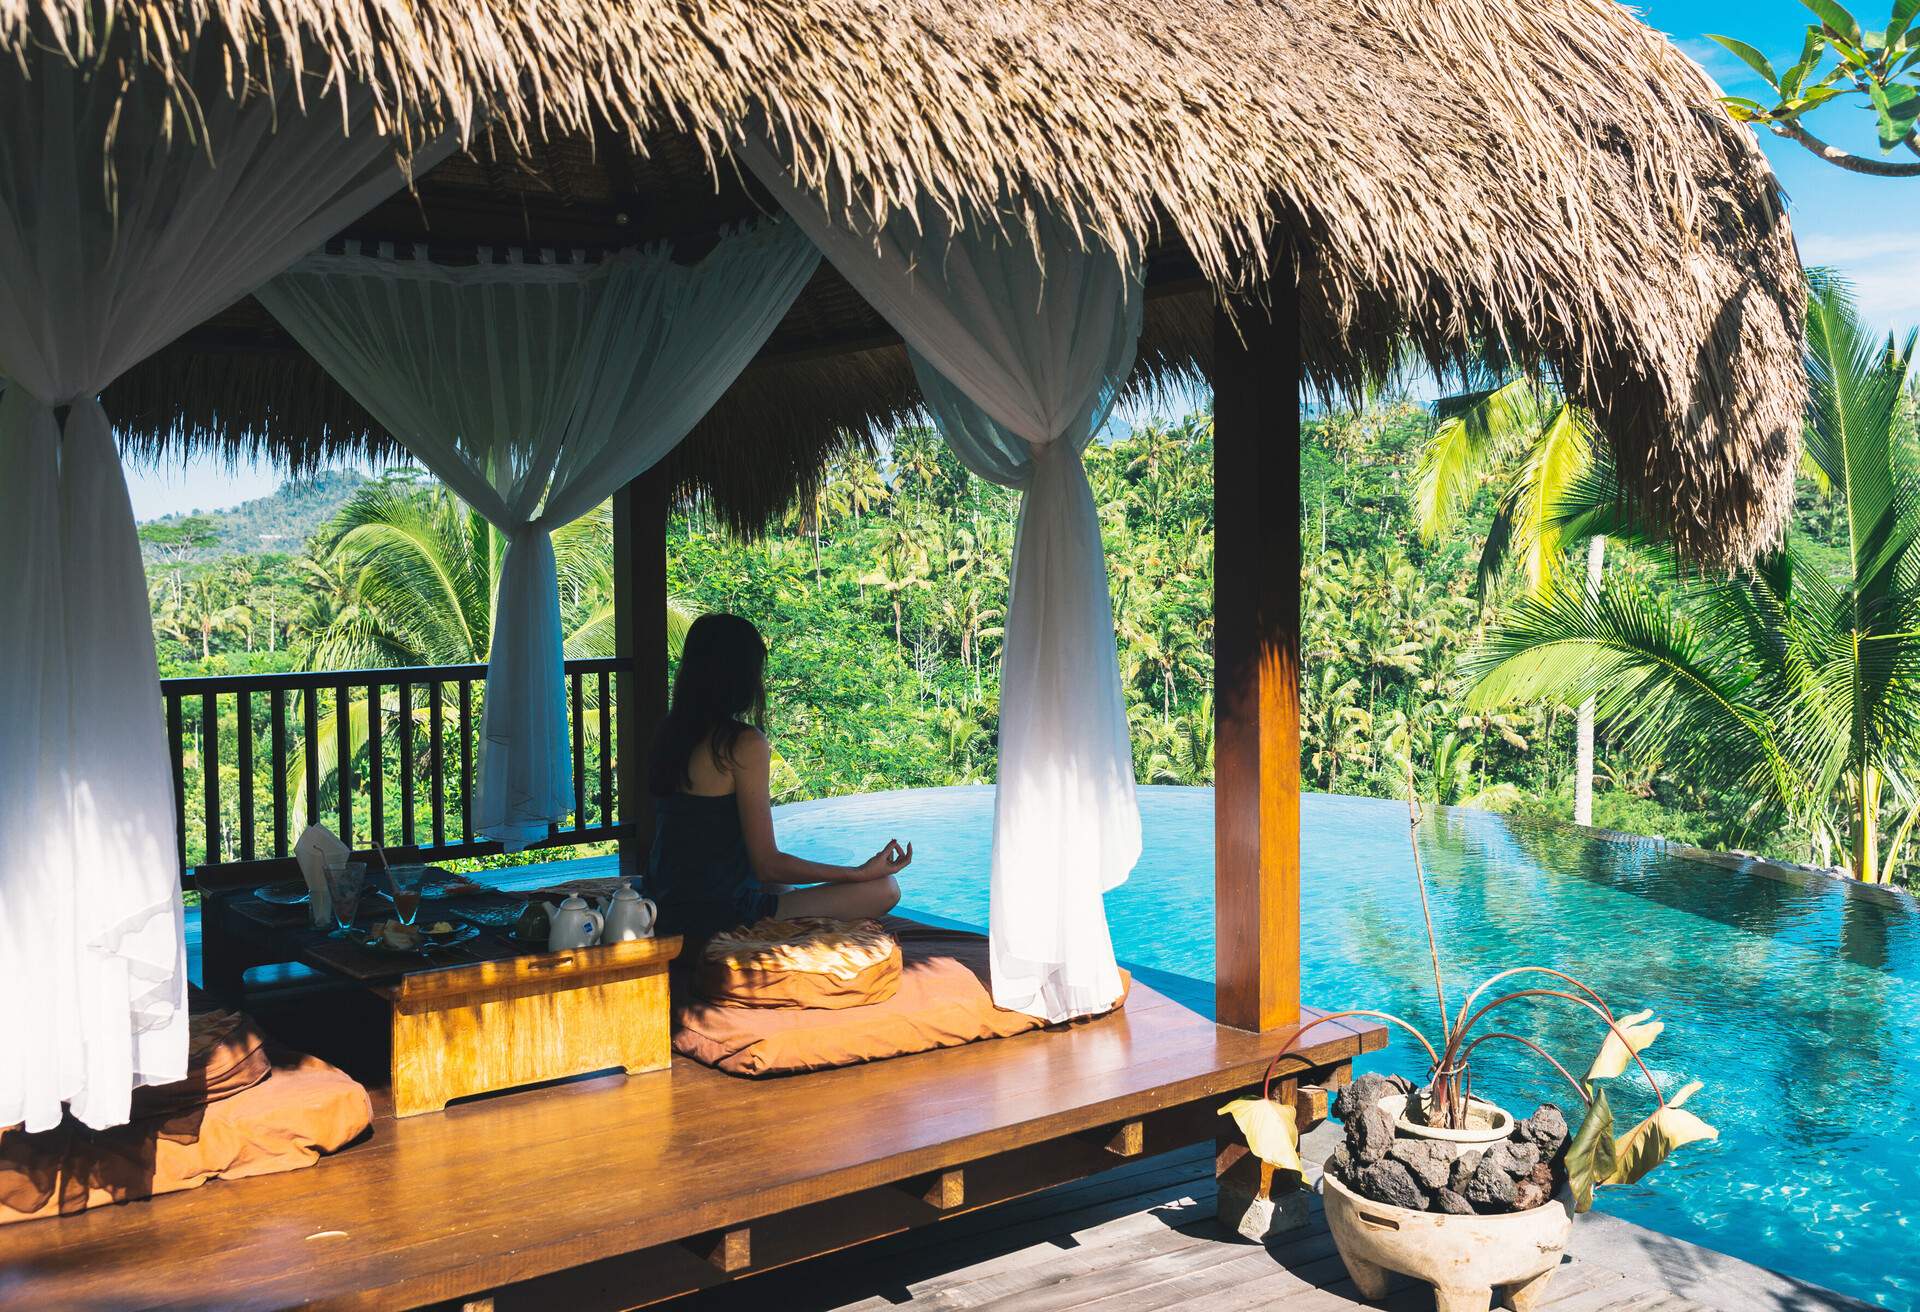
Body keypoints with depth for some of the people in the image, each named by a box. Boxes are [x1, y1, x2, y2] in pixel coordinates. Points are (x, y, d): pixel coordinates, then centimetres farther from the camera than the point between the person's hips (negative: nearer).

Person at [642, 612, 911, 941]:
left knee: (788, 890, 38)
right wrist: (861, 873, -10)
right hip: (720, 916, -9)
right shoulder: (746, 744, -17)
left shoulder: (670, 733, 6)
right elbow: (768, 864, -16)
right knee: (884, 889, -6)